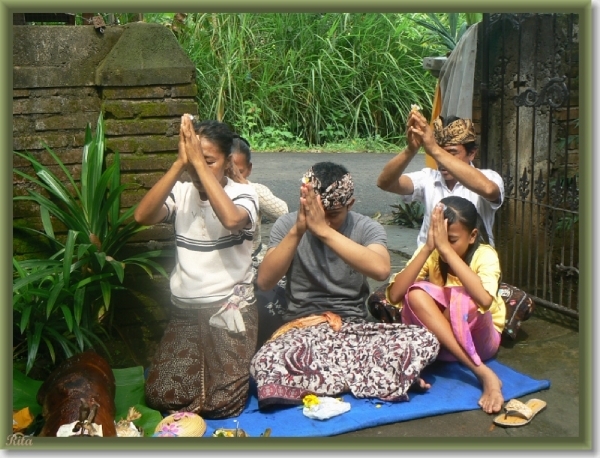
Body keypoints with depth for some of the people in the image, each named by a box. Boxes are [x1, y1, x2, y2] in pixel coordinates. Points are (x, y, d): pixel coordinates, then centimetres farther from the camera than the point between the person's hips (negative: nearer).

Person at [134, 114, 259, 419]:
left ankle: (232, 368, 23)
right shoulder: (180, 192, 0)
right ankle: (201, 366, 24)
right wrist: (180, 163, -22)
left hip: (230, 310, -3)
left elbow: (231, 219, -31)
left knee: (221, 404, -11)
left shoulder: (243, 194, -7)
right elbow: (142, 216, -19)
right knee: (161, 397, -6)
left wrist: (199, 163, -27)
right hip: (184, 309, 3)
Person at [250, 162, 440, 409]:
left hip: (354, 326, 0)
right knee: (265, 365, -34)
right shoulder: (287, 224, -2)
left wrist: (324, 230, -29)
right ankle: (380, 376, -17)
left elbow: (381, 269, -26)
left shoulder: (367, 228, -4)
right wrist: (297, 231, -24)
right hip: (302, 326, 0)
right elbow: (264, 281, -14)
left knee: (424, 341, -24)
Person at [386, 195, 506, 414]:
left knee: (460, 296, -33)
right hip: (437, 338, 4)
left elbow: (485, 299, -41)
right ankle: (483, 374, -32)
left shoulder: (485, 255, -18)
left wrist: (446, 249, -39)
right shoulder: (430, 253, -10)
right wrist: (427, 247, -30)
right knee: (416, 293, -29)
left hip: (478, 339, -4)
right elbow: (395, 295, -24)